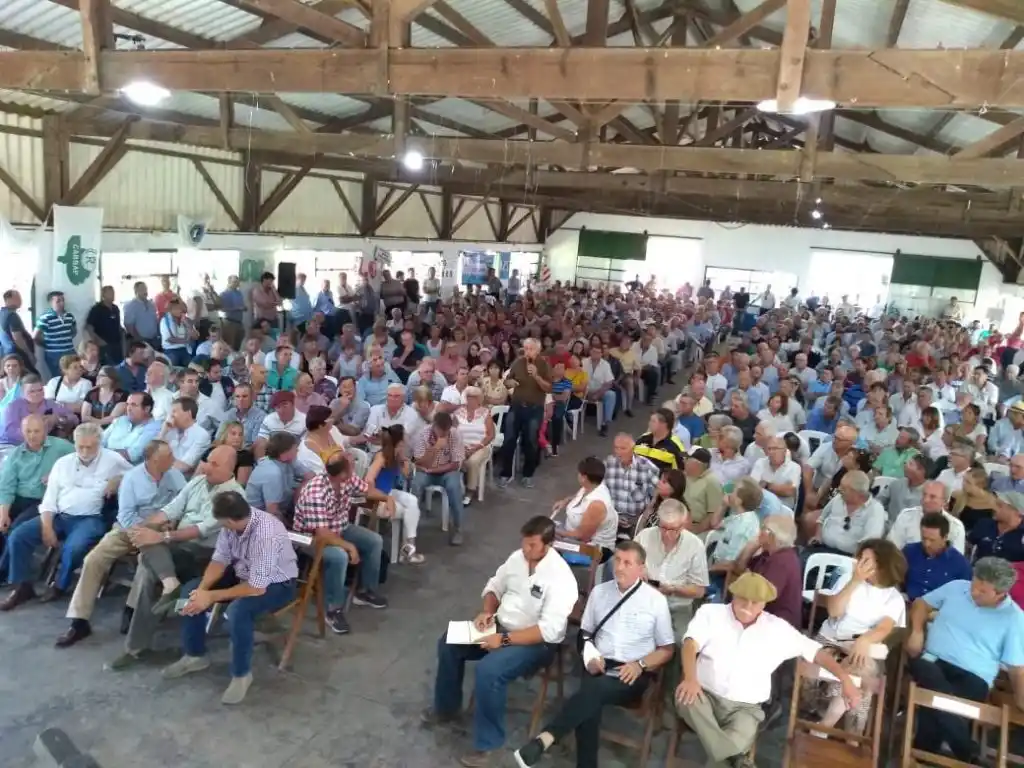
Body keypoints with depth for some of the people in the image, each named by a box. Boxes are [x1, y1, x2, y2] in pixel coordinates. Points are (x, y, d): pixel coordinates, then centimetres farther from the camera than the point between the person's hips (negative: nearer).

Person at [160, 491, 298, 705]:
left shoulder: (267, 535, -37)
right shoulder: (233, 523, -16)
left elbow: (256, 588, -33)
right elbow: (220, 559, -4)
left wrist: (211, 596, -27)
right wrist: (202, 589, -20)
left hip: (275, 584, -8)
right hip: (243, 573, 8)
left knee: (238, 610, -34)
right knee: (190, 591, -3)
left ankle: (241, 674, -10)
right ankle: (195, 655, 16)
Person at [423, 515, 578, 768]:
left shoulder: (560, 577, -25)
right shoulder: (518, 557, -2)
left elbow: (549, 630, -29)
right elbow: (494, 585, 13)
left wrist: (504, 640, -29)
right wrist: (487, 612, -7)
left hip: (537, 642, -8)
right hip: (501, 627, 8)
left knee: (488, 670, -31)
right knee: (448, 644, 1)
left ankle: (486, 743, -10)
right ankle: (447, 707, 23)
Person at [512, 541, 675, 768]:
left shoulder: (656, 600, 2)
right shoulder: (599, 592, 11)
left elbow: (667, 649, 7)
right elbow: (585, 633, 18)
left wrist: (640, 665, -10)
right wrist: (589, 658, -3)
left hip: (633, 675, -3)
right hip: (600, 667, 3)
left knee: (595, 689, -35)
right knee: (590, 700, -33)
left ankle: (545, 739, -41)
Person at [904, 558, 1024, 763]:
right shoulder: (956, 587, 11)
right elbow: (921, 603, 22)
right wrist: (917, 631, 4)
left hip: (973, 676, -2)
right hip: (933, 661, 3)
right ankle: (969, 754, -26)